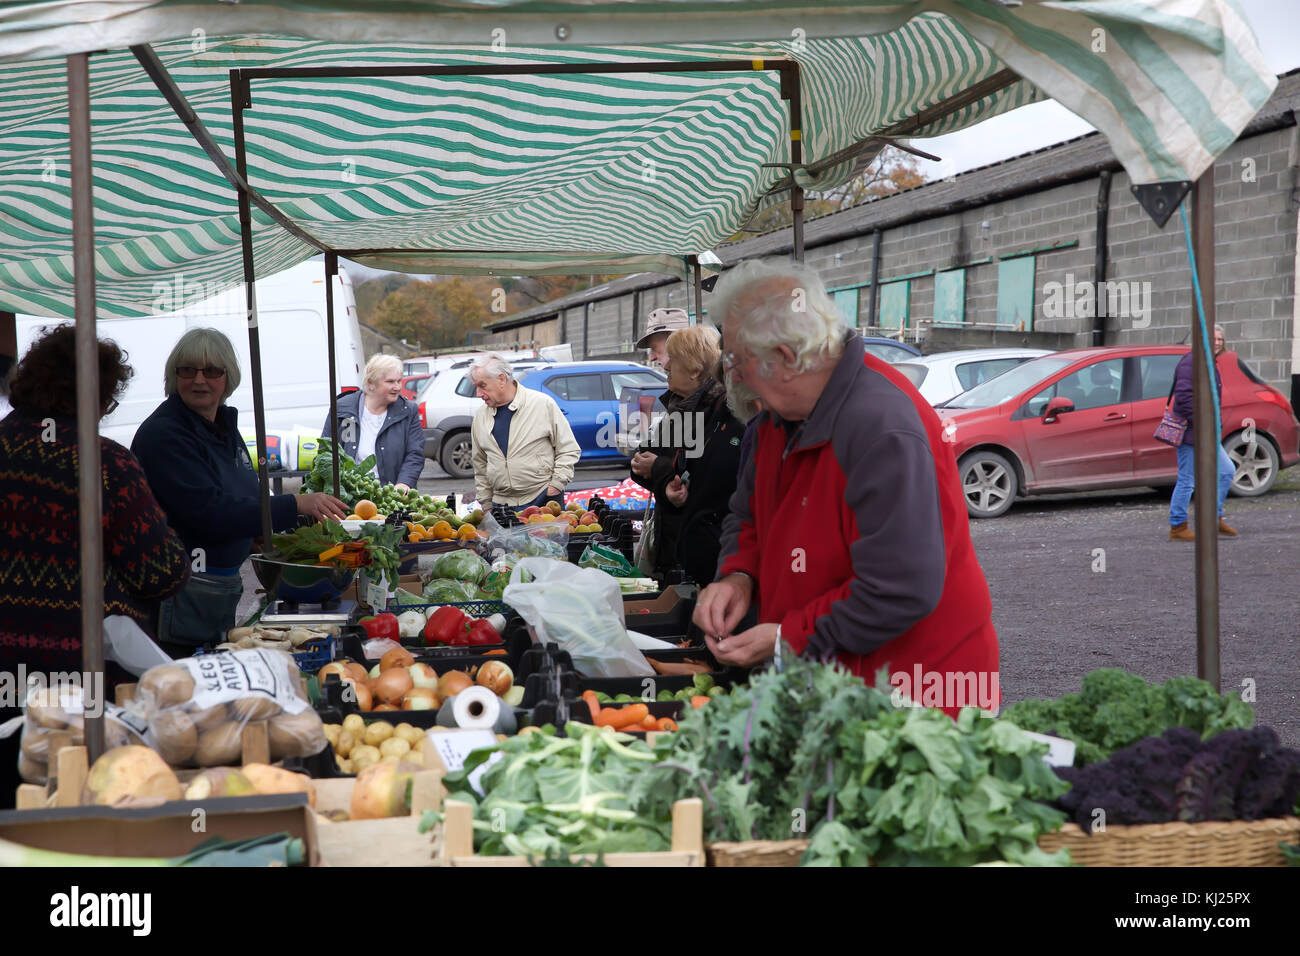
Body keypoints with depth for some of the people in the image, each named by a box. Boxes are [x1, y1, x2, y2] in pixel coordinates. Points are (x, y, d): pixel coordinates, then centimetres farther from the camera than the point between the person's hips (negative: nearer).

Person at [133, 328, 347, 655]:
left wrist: (302, 517, 7)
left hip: (224, 586, 9)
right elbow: (208, 512, -24)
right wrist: (294, 504, -23)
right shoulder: (162, 434, -15)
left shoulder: (225, 426, 12)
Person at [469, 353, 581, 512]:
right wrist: (486, 505, 12)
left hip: (543, 500, -3)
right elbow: (480, 467, 18)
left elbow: (569, 450, 1)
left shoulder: (543, 404, -3)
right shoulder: (480, 417, 10)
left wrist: (557, 484, -8)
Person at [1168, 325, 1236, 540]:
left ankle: (1215, 519, 19)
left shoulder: (1210, 364, 16)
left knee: (1227, 471, 10)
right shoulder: (1191, 362, -15)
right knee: (1187, 480, -5)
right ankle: (1177, 528, 4)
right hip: (1190, 433, -10)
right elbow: (1183, 396, -23)